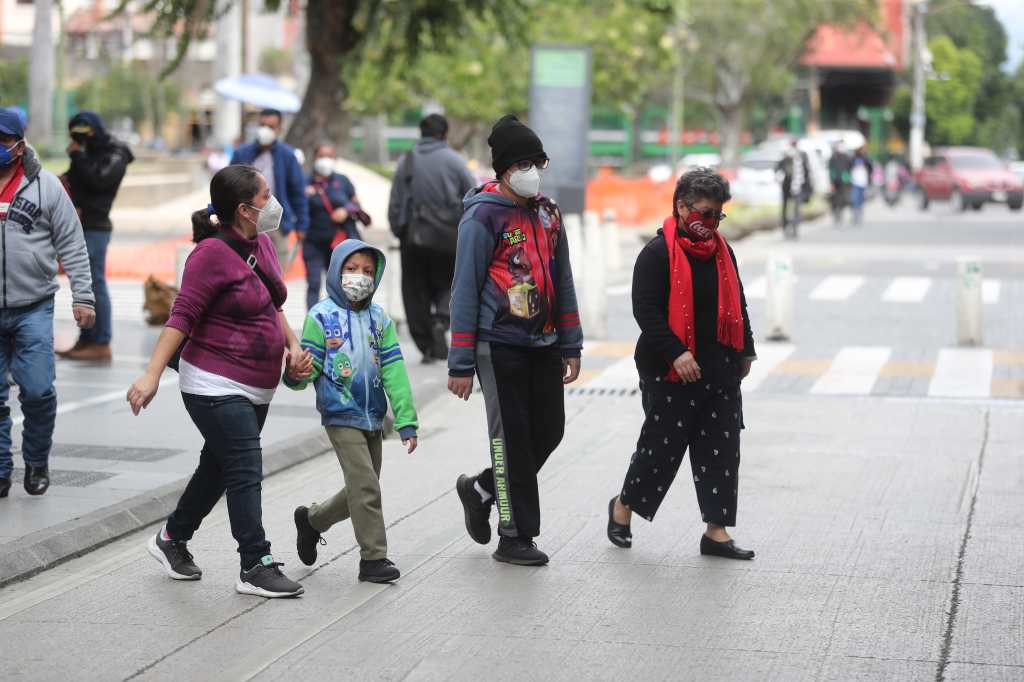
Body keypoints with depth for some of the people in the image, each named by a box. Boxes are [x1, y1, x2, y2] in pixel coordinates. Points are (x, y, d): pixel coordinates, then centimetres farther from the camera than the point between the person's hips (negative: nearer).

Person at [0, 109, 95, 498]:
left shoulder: (45, 185, 1)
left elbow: (72, 246, 3)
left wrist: (82, 295, -1)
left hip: (33, 309, -2)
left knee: (38, 391, -5)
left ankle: (37, 463, 17)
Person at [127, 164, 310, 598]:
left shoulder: (261, 244, 8)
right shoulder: (213, 253, -17)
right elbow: (183, 315, -19)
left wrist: (293, 346, 5)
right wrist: (153, 374, -23)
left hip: (256, 389, 9)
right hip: (216, 387, -9)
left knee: (218, 468, 18)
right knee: (245, 473, -9)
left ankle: (172, 539, 35)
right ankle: (256, 568, -3)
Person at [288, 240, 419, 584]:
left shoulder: (380, 319, 6)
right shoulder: (322, 316, -6)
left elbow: (393, 372, 3)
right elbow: (311, 365, -7)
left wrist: (406, 422, -1)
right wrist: (296, 375, -32)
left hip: (372, 418, 6)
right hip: (341, 416, -6)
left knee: (360, 490, 14)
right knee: (366, 486, -13)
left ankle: (311, 520, 37)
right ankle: (374, 558, -4)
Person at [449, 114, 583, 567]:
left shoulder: (547, 213, 11)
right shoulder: (483, 217, -10)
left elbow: (562, 282, 17)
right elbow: (465, 292, -10)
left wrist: (570, 346, 13)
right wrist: (461, 364, -12)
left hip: (543, 344, 7)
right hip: (500, 346, -7)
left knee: (549, 430, 8)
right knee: (512, 439, -2)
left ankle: (480, 489, 29)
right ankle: (514, 537, 9)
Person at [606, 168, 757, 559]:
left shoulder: (721, 250, 12)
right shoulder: (658, 254, -11)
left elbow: (736, 303, 22)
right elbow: (646, 310, -17)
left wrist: (745, 350, 21)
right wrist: (676, 353, -24)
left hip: (720, 371, 7)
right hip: (671, 374, -7)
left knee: (721, 450, 4)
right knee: (662, 446, 1)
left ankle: (716, 531, 9)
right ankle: (623, 506, 25)